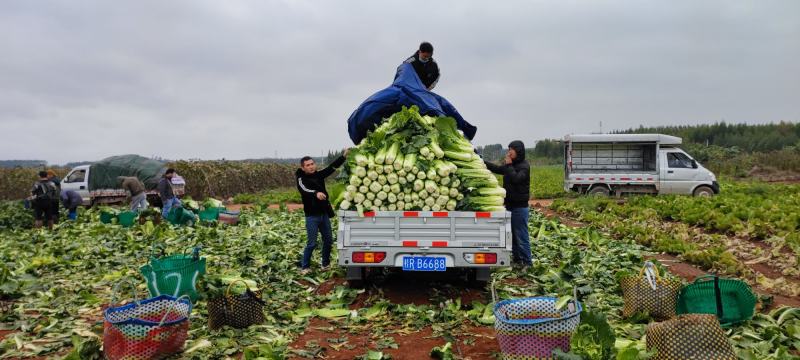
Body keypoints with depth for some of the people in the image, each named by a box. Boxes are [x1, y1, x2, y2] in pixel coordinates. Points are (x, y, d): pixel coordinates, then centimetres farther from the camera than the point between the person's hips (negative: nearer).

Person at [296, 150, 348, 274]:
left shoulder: (319, 175, 5)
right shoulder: (301, 180, -11)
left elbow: (332, 167, 0)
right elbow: (305, 190, -32)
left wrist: (344, 156, -13)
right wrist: (316, 193, -52)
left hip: (324, 213, 6)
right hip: (312, 216, -6)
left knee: (328, 240, 12)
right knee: (312, 243, -2)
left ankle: (325, 264, 28)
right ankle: (305, 267, 13)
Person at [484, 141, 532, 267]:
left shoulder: (524, 166, -10)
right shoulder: (510, 165, 13)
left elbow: (516, 178, -25)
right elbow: (496, 169, 11)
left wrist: (509, 165, -15)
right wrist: (482, 161, 3)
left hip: (519, 207, -8)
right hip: (509, 205, 8)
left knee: (521, 236, -5)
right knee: (513, 235, 15)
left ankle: (526, 263, 2)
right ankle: (517, 260, 25)